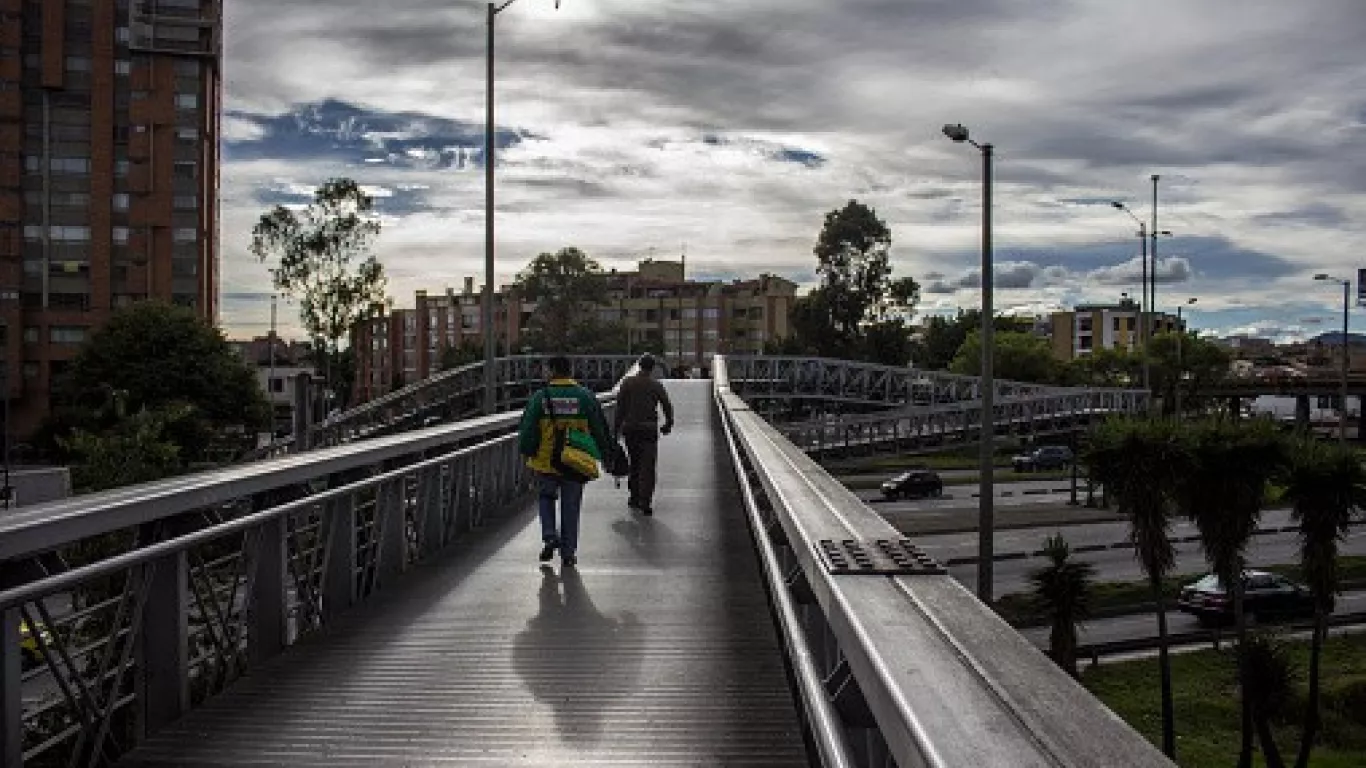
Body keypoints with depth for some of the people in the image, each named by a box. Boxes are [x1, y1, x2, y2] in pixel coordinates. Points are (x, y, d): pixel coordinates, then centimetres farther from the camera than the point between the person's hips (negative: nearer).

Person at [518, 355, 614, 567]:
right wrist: (603, 452, 17)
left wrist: (527, 452, 10)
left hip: (545, 462, -1)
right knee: (570, 506, 10)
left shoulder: (539, 398, -5)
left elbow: (527, 430, -4)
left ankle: (550, 536, 2)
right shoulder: (586, 397, -1)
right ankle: (568, 552, 14)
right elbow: (600, 429, 4)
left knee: (546, 498, 21)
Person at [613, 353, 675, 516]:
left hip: (630, 428, 2)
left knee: (634, 463, 17)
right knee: (648, 466, -2)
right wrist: (668, 424, 18)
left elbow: (620, 407, -1)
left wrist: (616, 428, 3)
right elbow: (667, 406, 3)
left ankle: (635, 498, 22)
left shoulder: (627, 383, 2)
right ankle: (645, 502, -10)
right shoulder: (656, 385, 0)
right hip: (649, 429, -2)